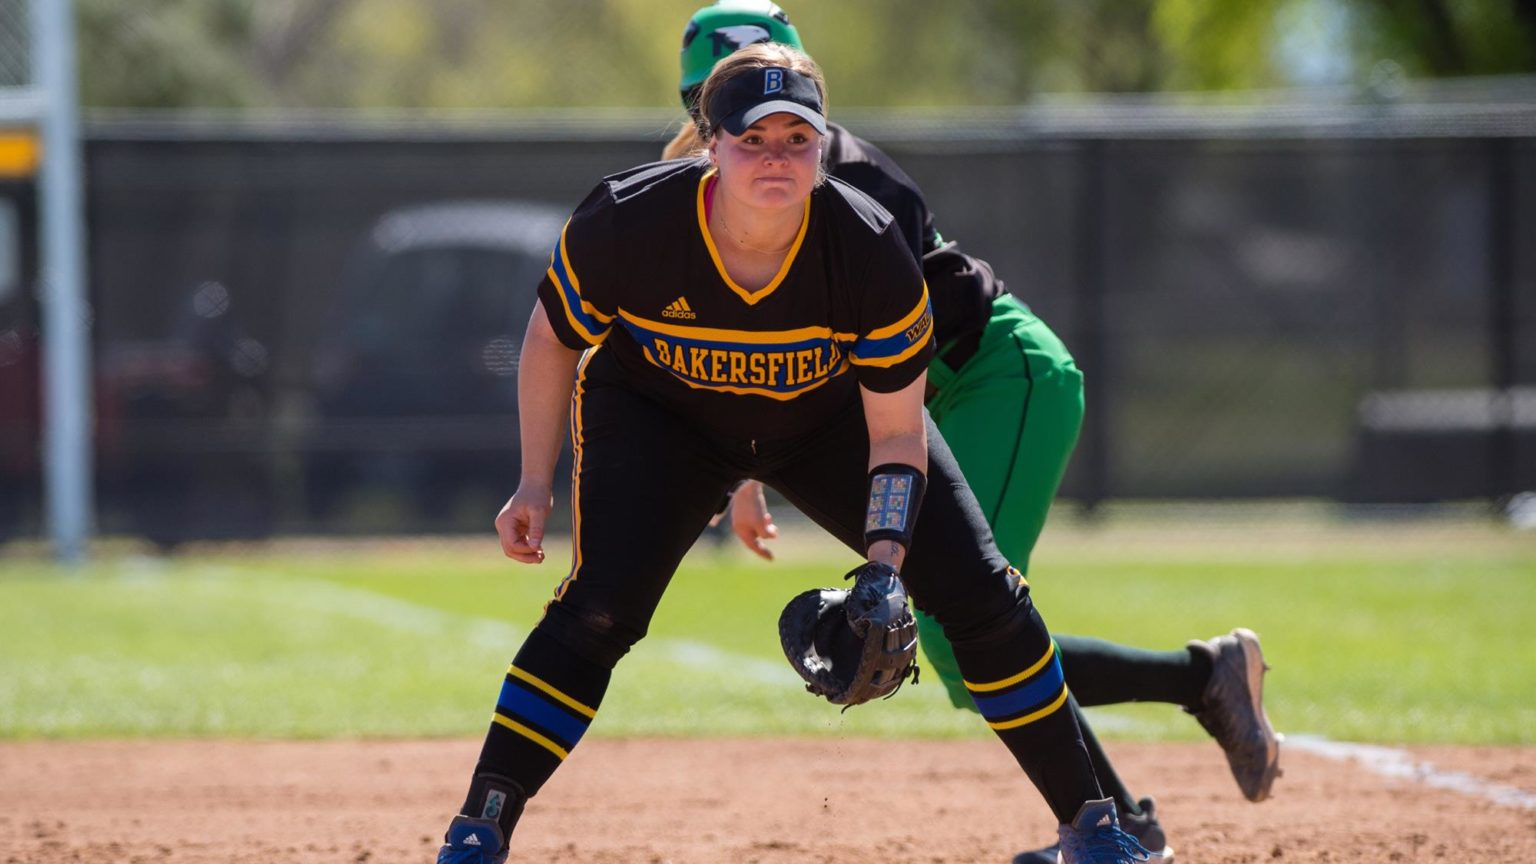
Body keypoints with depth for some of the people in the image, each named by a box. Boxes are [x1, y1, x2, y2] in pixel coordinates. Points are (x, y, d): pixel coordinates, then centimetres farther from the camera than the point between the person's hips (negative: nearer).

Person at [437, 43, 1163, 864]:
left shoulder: (871, 251, -32)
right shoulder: (626, 223, -33)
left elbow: (896, 433, -22)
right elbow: (553, 338, -12)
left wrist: (885, 566, -34)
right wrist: (535, 486, -13)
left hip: (831, 417, 1)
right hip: (659, 416, -1)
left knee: (979, 594, -6)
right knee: (601, 606, -25)